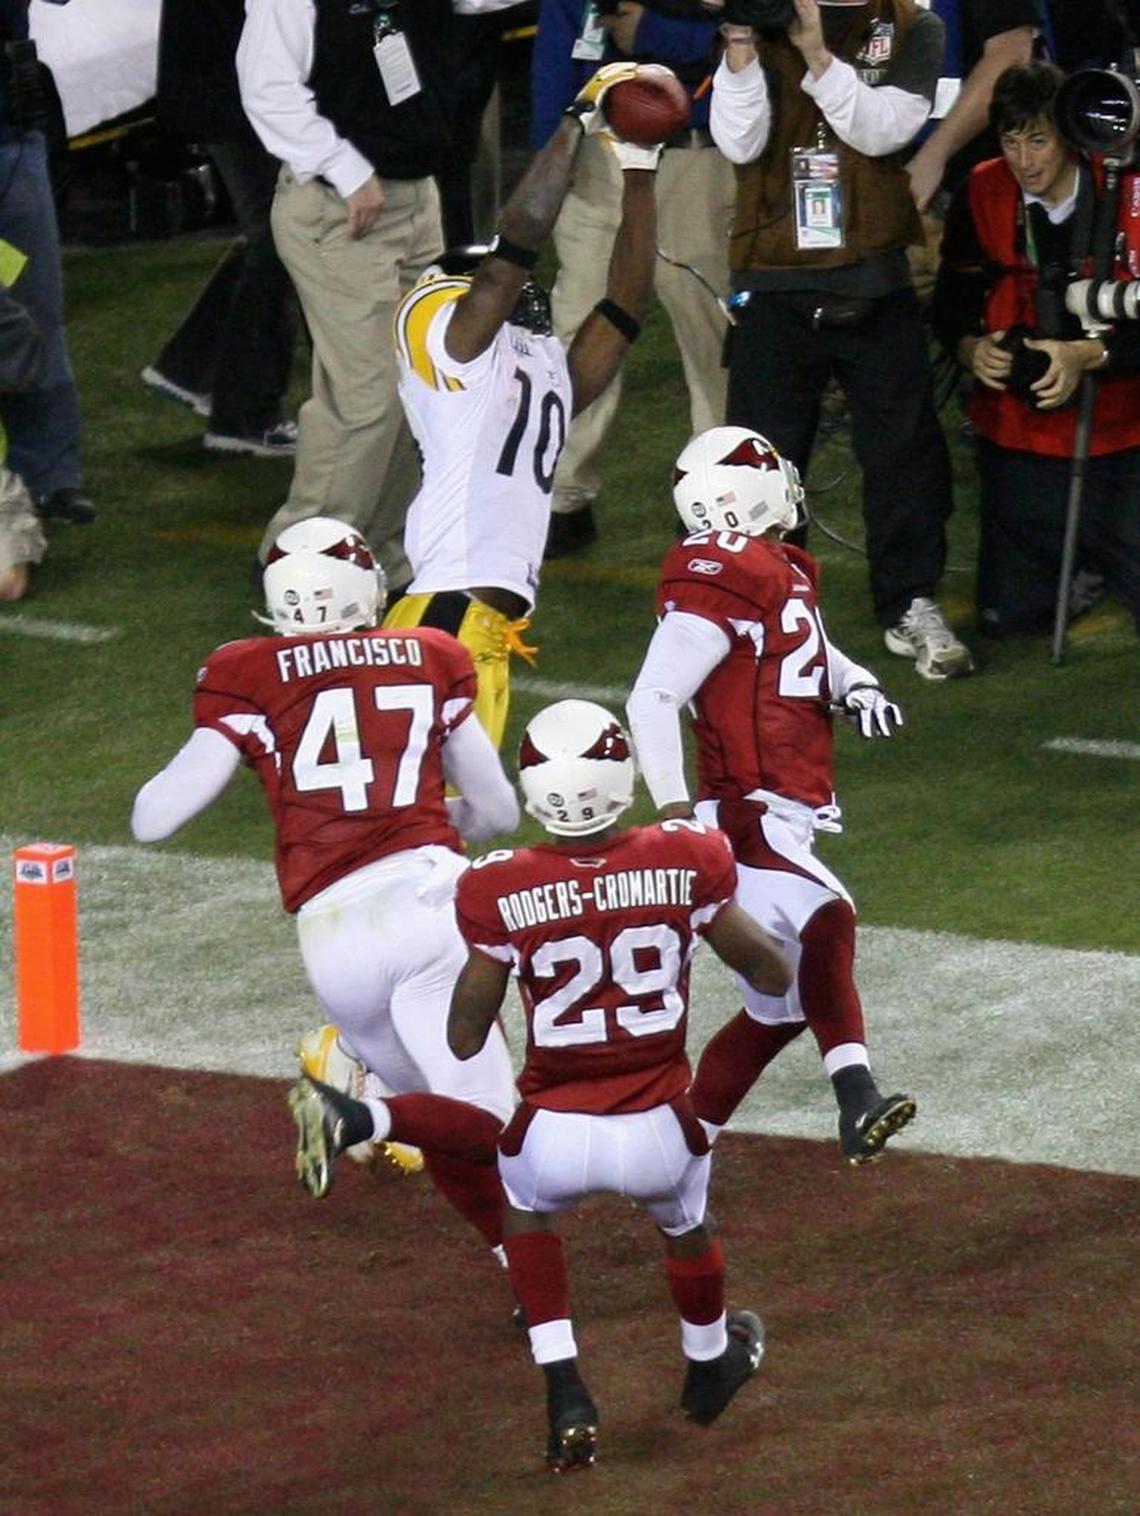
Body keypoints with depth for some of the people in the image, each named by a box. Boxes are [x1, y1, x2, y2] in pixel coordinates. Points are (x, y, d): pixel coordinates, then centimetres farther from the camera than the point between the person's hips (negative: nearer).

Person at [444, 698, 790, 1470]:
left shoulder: (501, 892, -13)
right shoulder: (686, 863, -10)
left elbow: (464, 1040, -4)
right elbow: (773, 976, 5)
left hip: (556, 1134, -1)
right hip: (657, 1130, 1)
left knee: (526, 1206, 34)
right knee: (686, 1223, 35)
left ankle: (567, 1396, 24)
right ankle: (710, 1365, 61)